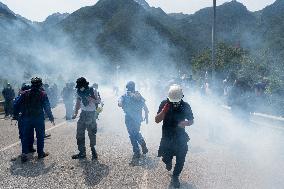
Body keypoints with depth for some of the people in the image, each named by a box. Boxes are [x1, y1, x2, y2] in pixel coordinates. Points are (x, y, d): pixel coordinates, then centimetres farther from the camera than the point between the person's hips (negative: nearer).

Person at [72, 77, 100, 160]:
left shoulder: (91, 91, -12)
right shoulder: (79, 91, 2)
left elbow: (98, 101, -7)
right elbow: (78, 102, 14)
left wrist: (92, 99, -26)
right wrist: (75, 113, 9)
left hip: (91, 114, -5)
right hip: (83, 113, 5)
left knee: (92, 133, 0)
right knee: (80, 133, 5)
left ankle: (93, 152, 17)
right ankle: (82, 153, 17)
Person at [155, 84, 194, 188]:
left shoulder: (185, 106, -11)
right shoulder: (164, 104, -13)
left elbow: (191, 120, 1)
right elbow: (157, 120, -14)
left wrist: (186, 123, -23)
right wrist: (164, 110, -30)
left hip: (181, 138, 1)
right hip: (167, 138, 0)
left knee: (180, 160, 8)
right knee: (166, 158, 7)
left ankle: (175, 177, 36)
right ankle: (168, 161, 46)